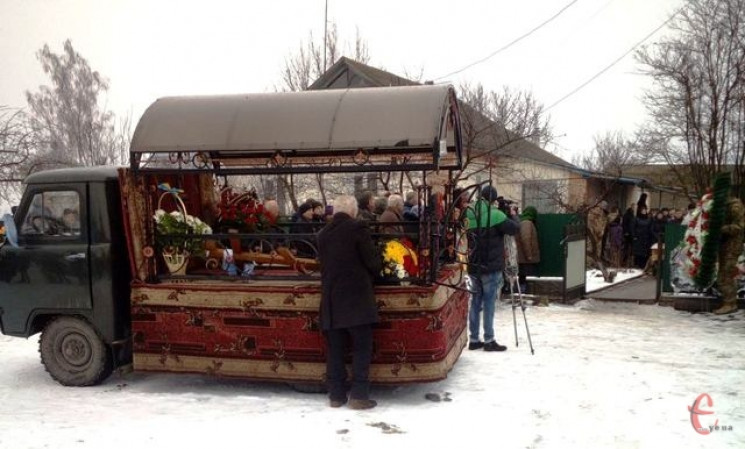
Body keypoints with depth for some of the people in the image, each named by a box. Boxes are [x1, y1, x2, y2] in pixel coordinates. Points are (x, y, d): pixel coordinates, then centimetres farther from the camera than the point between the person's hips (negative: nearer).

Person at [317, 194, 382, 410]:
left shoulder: (323, 234, 10)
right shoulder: (357, 228, -8)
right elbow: (373, 262, -9)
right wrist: (378, 266, 13)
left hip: (332, 300, 5)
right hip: (357, 299, -5)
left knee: (335, 350, 10)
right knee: (362, 349, 2)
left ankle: (336, 394, 15)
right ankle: (359, 395, 2)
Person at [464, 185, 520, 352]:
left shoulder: (470, 214, 6)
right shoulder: (495, 214, -13)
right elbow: (514, 228, -11)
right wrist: (514, 215, 9)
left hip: (473, 266, 6)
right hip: (491, 267, -6)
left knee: (475, 302, 11)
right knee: (489, 303, 0)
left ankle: (473, 339, 14)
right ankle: (489, 341, 3)